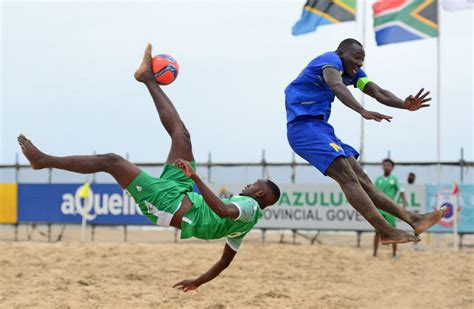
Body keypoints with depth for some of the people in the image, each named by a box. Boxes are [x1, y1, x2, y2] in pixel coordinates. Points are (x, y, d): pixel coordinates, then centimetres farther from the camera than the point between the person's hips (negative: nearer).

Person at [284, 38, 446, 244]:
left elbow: (378, 93, 5)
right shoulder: (331, 60, -10)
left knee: (361, 179, 2)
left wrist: (405, 105, -15)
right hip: (303, 125, -10)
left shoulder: (351, 72, 19)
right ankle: (386, 232, -27)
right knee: (348, 179, -20)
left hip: (320, 128, 10)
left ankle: (413, 220, -3)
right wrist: (362, 111, -49)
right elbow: (337, 87, -32)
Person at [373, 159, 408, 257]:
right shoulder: (378, 179, 12)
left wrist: (404, 203, -17)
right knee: (378, 231, 1)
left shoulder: (394, 179, 5)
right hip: (379, 209, 2)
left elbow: (401, 191, -2)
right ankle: (375, 253, 2)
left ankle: (394, 253, 6)